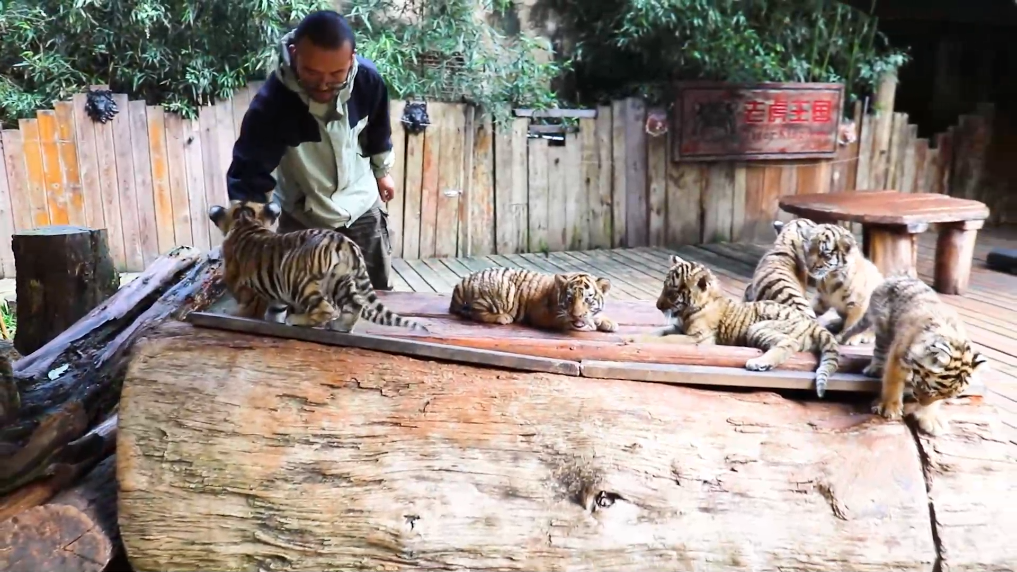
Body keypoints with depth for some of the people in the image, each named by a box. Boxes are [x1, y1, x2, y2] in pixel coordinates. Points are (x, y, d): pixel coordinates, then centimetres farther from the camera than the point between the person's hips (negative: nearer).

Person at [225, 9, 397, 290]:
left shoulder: (368, 79, -21)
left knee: (378, 296, 15)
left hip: (363, 210, 3)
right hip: (303, 220, -2)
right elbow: (248, 177, -33)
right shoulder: (271, 102, -31)